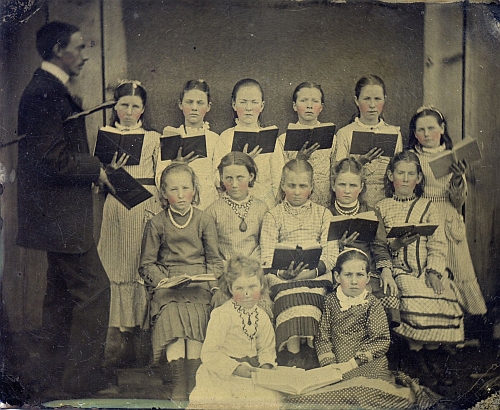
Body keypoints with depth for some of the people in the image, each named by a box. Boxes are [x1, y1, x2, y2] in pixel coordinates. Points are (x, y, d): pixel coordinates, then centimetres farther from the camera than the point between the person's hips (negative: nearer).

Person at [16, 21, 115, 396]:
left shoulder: (51, 90, 16)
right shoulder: (44, 92, -17)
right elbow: (53, 157, -24)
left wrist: (96, 169, 7)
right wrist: (96, 169, -12)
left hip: (57, 213, 11)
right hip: (61, 214, -11)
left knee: (62, 290, 17)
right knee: (94, 287, -5)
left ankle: (59, 370, 29)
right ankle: (80, 374, 6)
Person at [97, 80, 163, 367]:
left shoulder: (153, 138, 13)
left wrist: (161, 211, 2)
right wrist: (111, 167, -10)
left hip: (147, 209, 0)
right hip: (116, 209, 0)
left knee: (142, 271, -3)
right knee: (120, 271, -1)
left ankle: (139, 343, 5)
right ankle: (121, 342, 8)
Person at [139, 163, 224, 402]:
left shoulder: (205, 221, 12)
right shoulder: (156, 224, 11)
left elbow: (215, 261, 12)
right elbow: (146, 264, 11)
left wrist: (207, 278, -7)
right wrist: (161, 279, -7)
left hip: (198, 284, 0)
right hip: (167, 285, 0)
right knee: (171, 319, -26)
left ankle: (192, 389, -19)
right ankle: (179, 389, -19)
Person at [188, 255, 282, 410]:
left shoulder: (262, 317, 4)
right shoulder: (221, 315, -16)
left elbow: (267, 348, 11)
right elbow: (209, 354, -17)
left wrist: (266, 366, -11)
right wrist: (236, 368, -23)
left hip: (250, 372, 5)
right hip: (222, 375, -5)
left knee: (272, 397, -9)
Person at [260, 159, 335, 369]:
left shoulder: (323, 214, 19)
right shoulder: (273, 216, 15)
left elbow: (331, 253, 7)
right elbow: (267, 257, 4)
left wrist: (313, 270, -14)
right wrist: (283, 272, -19)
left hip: (316, 275, 1)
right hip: (282, 277, -1)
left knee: (311, 296, -30)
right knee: (292, 297, -32)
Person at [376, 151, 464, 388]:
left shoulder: (427, 208, 14)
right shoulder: (382, 208, 11)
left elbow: (438, 246, 5)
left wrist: (434, 272, -11)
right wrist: (396, 244, -15)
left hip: (427, 269, 2)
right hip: (399, 269, -2)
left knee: (442, 298, -27)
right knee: (415, 300, -31)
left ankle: (432, 356, -9)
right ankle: (417, 357, -13)